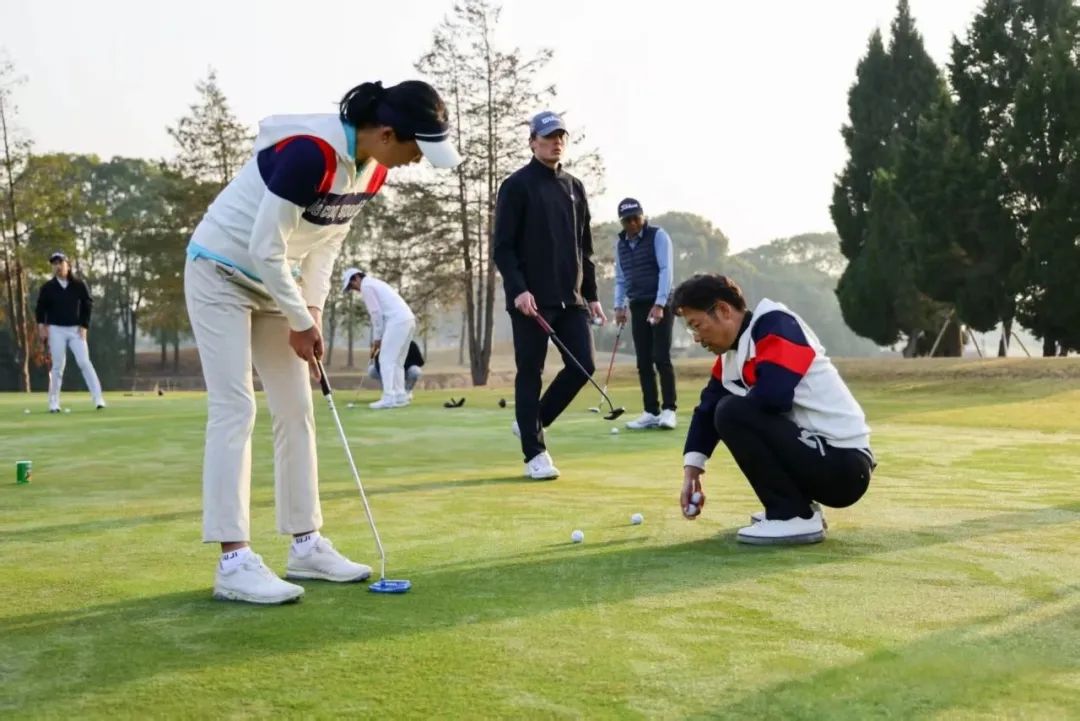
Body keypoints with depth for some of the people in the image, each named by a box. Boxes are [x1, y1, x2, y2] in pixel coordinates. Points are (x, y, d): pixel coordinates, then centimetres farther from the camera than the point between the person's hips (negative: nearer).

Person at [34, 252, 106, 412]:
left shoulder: (79, 285, 3)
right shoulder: (47, 288, 1)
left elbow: (88, 305, 6)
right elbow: (40, 308, 5)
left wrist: (84, 325, -3)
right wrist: (41, 325, -10)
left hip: (76, 329, 0)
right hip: (56, 329, 0)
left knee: (84, 362, -9)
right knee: (58, 366, -1)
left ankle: (98, 399, -12)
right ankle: (54, 403, 6)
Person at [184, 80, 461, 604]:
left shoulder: (373, 166, -4)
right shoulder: (310, 152, -31)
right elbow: (264, 246, -27)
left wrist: (311, 309, -4)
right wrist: (301, 320, -17)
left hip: (274, 278, 9)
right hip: (222, 271, -8)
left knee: (296, 410, 7)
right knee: (234, 409, -12)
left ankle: (306, 545, 14)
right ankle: (233, 562, -10)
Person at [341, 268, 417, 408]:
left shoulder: (366, 286, 0)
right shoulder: (376, 283, 29)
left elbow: (376, 313, -6)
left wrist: (377, 338, 0)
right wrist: (379, 338, 20)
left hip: (398, 321, -9)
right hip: (408, 319, 9)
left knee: (386, 360, -7)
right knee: (397, 361, 13)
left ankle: (389, 398, -11)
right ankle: (400, 396, 10)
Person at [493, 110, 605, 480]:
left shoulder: (575, 187, 16)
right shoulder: (516, 186, -3)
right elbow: (502, 246, -8)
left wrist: (591, 294, 14)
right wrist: (518, 289, -19)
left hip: (570, 297, 6)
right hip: (531, 298, -6)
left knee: (583, 365, 1)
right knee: (530, 373, -2)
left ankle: (531, 422, 19)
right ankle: (535, 453, 5)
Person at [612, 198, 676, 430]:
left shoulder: (658, 236, -7)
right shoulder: (620, 243, 10)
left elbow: (666, 270, -14)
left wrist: (659, 304, -22)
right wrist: (619, 306, 6)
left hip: (661, 304, -5)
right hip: (637, 306, 5)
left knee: (661, 357, -12)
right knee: (643, 362, 1)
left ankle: (669, 409, -9)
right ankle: (651, 412, 4)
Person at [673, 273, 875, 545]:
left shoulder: (775, 326, -14)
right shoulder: (734, 353, 12)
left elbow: (772, 396, -29)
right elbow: (708, 407, 12)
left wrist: (735, 408, -7)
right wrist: (691, 472, 5)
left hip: (843, 465, -10)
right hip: (826, 459, 10)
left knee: (732, 414, -19)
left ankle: (795, 518, -11)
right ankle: (798, 507, 17)